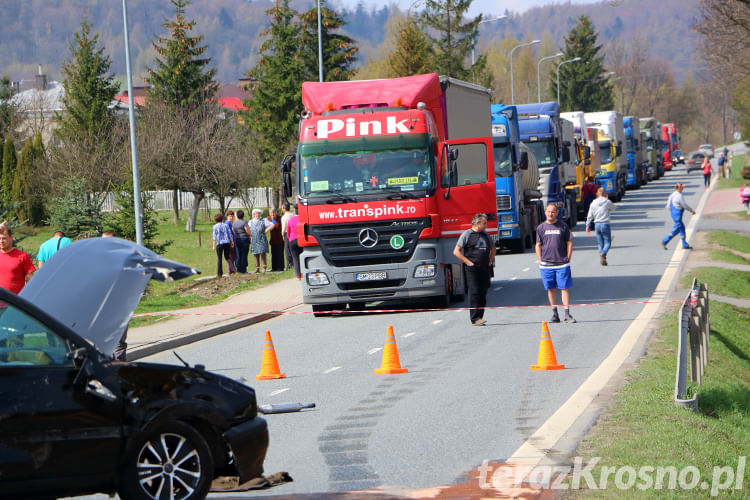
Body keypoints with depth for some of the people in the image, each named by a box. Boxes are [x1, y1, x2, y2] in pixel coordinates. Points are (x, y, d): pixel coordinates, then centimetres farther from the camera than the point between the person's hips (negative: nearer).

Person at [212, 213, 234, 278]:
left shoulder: (215, 226, -2)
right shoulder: (226, 225, 6)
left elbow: (215, 236, -7)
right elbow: (230, 234, 5)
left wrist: (214, 245, -7)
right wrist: (232, 242, 13)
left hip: (219, 243, -3)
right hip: (227, 243, 3)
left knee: (219, 258, 5)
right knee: (227, 257, 16)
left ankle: (219, 273, 3)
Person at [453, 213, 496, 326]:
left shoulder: (485, 235, 16)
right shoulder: (467, 234, -3)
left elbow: (492, 248, 33)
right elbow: (456, 252, -6)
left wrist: (490, 260, 18)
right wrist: (468, 262, -11)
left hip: (485, 269, 6)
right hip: (473, 269, -6)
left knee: (483, 293, 6)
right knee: (475, 292, -11)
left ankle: (479, 317, 11)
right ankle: (474, 319, -12)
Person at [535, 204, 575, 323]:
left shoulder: (563, 226, 3)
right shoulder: (541, 228, 7)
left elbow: (569, 243, 7)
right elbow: (538, 245, 10)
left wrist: (567, 259, 0)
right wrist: (540, 262, 3)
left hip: (562, 264, -2)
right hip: (546, 264, 2)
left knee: (565, 288, -4)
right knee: (550, 289, 6)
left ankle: (567, 314, -2)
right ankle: (555, 314, 13)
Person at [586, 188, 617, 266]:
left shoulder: (593, 203, 2)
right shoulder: (607, 202, -5)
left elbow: (590, 216, 3)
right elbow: (615, 207, 16)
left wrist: (587, 226, 11)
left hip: (597, 225, 3)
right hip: (605, 224, -3)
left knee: (600, 244, 11)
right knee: (607, 242, 2)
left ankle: (603, 260, 7)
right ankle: (603, 253, -26)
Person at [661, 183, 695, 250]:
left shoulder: (672, 195, 10)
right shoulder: (679, 196, -17)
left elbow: (668, 206, 12)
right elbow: (685, 206, -13)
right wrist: (692, 211, 1)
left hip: (673, 214, 10)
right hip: (678, 214, -10)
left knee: (682, 228, 14)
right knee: (676, 230, -3)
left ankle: (685, 245, 17)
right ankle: (665, 241, -5)